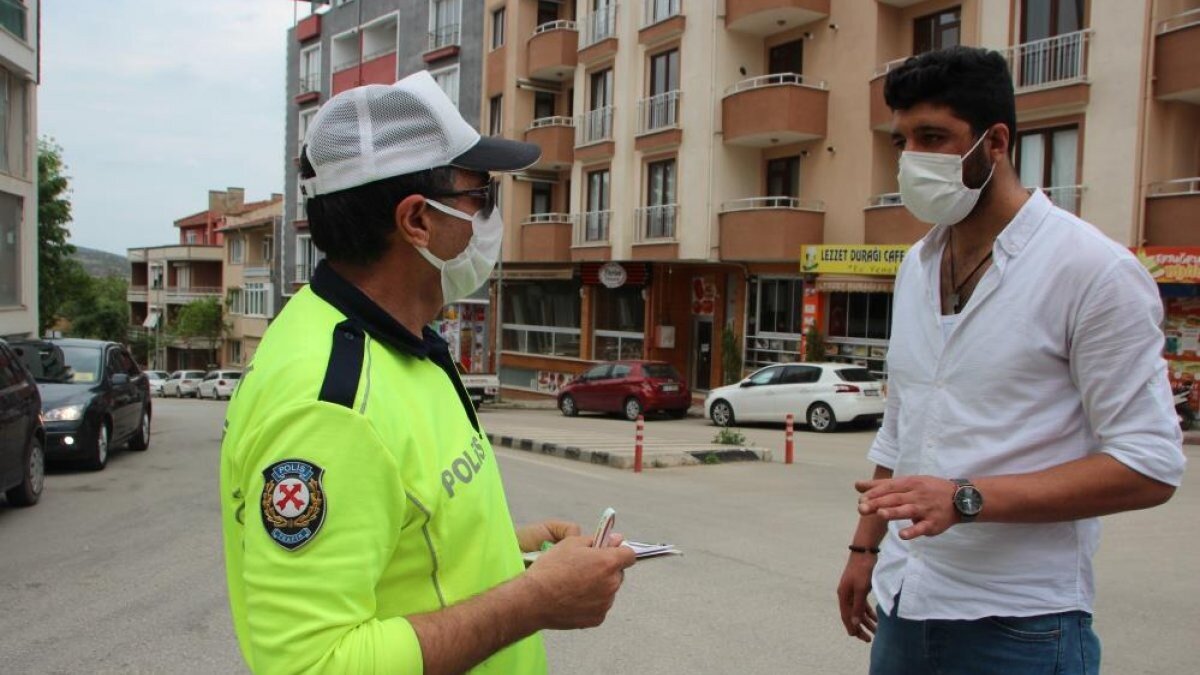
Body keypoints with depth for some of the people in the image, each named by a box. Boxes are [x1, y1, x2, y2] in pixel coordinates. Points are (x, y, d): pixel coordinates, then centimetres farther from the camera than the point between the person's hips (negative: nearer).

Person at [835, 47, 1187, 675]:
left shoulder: (1093, 270, -12)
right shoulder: (916, 265, 9)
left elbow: (1149, 466, -15)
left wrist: (966, 498, -23)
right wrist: (865, 546, 15)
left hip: (1017, 625, -6)